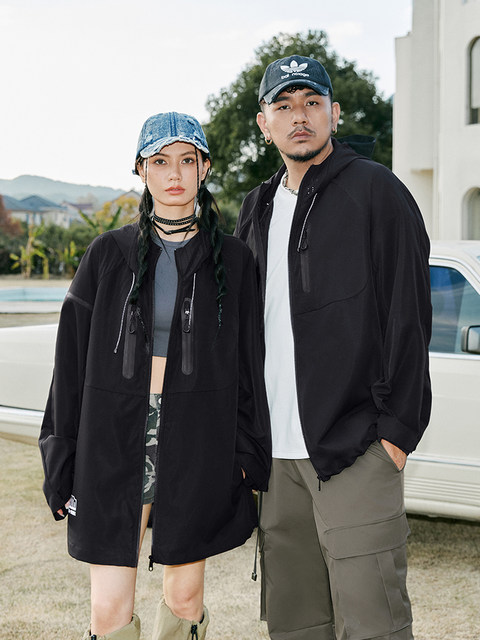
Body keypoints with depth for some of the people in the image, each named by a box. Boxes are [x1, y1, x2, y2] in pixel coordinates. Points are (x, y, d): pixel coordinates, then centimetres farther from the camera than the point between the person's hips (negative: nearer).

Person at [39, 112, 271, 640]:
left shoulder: (231, 260, 4)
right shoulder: (108, 255, 4)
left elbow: (249, 364, 6)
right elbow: (73, 360, 5)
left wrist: (248, 458, 1)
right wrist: (63, 462, 2)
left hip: (197, 447, 0)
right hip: (116, 439, 0)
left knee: (185, 595, 9)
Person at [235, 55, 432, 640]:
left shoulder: (375, 191, -2)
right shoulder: (258, 210, 17)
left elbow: (408, 317, -7)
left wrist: (396, 428, -13)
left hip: (355, 448, -6)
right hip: (277, 453, 6)